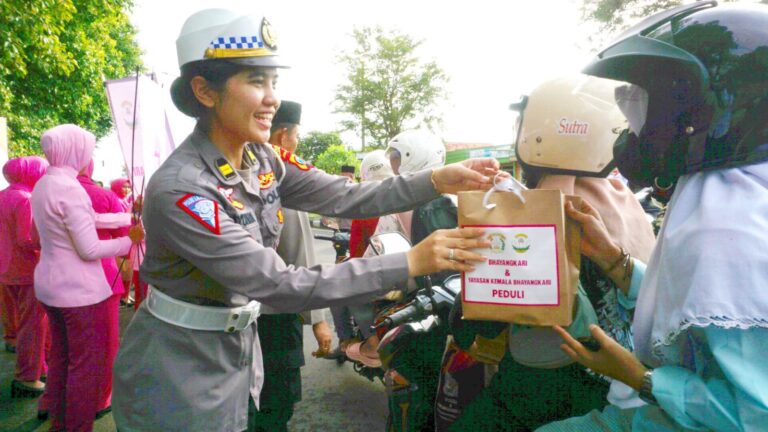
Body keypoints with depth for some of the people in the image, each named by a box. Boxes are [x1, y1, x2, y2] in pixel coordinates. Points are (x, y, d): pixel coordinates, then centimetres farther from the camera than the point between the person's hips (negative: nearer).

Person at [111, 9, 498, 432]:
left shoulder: (264, 160, -6)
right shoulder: (178, 190, -29)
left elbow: (346, 198, -8)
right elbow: (281, 285, -31)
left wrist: (438, 180, -21)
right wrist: (411, 262, -32)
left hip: (238, 352, 6)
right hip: (178, 375, -6)